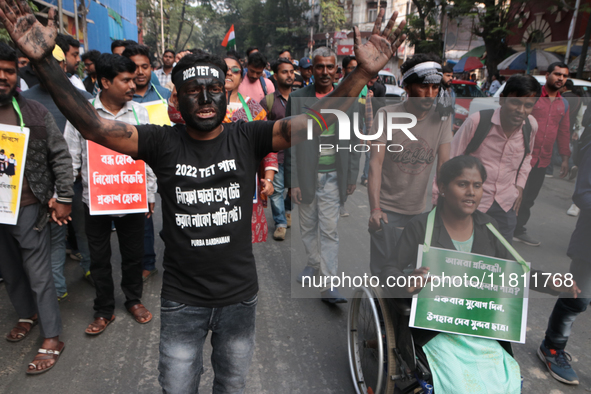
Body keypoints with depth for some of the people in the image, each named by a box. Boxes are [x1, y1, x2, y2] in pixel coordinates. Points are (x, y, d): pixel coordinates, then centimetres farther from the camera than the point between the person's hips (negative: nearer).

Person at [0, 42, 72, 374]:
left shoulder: (35, 113, -5)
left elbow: (60, 156, -3)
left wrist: (64, 197, -7)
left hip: (28, 207, -3)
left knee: (39, 274, 3)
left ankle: (52, 339, 15)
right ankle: (27, 314, 42)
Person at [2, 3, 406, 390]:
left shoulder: (247, 138, -11)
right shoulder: (162, 142, -10)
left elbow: (315, 122, -19)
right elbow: (92, 124, -18)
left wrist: (363, 73, -30)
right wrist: (44, 61, -28)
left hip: (240, 294, 1)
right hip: (181, 299, 0)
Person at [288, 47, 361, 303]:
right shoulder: (297, 98, -2)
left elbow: (352, 140, 7)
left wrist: (352, 176, 5)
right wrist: (294, 181, -7)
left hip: (333, 176, 0)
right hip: (306, 174, 0)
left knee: (329, 231, 0)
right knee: (308, 227, 15)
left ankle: (328, 286, 6)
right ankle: (313, 264, 38)